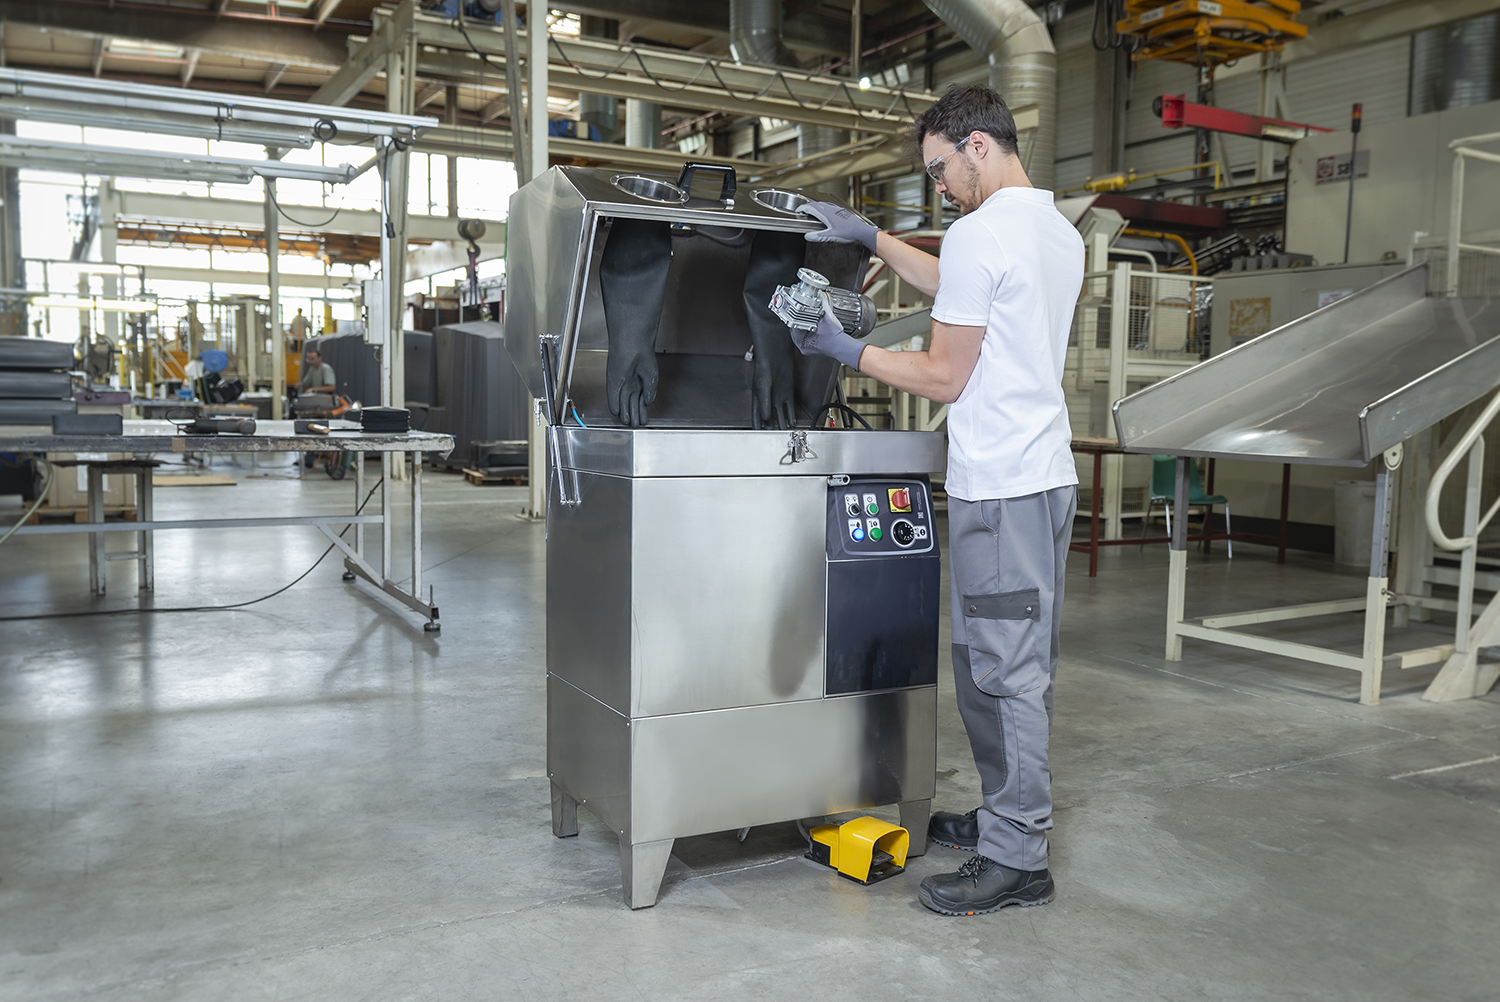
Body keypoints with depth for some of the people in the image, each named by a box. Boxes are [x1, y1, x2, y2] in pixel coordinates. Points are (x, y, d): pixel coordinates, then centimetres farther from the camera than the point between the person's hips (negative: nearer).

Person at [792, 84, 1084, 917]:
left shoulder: (980, 232, -13)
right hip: (1046, 473, 10)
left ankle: (1017, 859, 3)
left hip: (999, 488, -10)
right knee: (1015, 664, 16)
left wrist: (846, 351, -1)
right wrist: (872, 236, 30)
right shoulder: (1060, 231, 17)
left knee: (1003, 670, -5)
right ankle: (1009, 816, 27)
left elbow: (944, 378, -12)